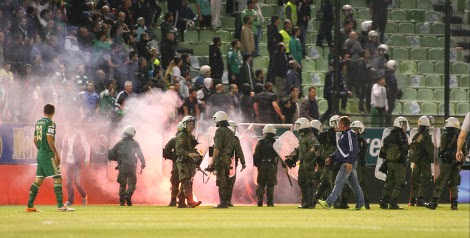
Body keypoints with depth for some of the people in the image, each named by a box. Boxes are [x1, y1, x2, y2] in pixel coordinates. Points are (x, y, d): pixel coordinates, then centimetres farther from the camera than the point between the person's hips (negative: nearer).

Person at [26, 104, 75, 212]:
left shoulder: (38, 123, 13)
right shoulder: (50, 123, -11)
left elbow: (35, 140, 17)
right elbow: (49, 139, -19)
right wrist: (56, 153, -16)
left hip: (40, 154, 8)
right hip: (48, 154, -8)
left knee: (39, 179, 11)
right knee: (58, 178, -7)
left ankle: (30, 206, 9)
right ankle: (60, 206, -14)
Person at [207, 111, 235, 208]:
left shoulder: (220, 131, -11)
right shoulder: (230, 132, 16)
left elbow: (217, 148, -16)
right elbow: (232, 146, 18)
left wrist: (212, 161, -15)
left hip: (221, 159, -8)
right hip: (228, 159, 8)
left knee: (221, 182, -8)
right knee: (226, 181, 11)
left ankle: (223, 202, -10)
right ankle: (226, 202, 11)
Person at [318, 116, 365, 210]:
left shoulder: (350, 134, -13)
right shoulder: (344, 134, 18)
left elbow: (352, 149, -20)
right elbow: (340, 150, 26)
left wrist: (349, 162, -27)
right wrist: (331, 158, 21)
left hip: (348, 163, -11)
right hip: (346, 163, 11)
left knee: (339, 183, -13)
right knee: (354, 184, 11)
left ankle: (328, 203, -18)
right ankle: (360, 205, 14)